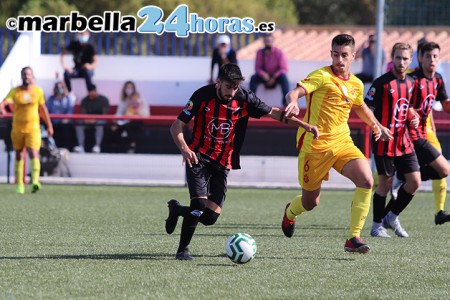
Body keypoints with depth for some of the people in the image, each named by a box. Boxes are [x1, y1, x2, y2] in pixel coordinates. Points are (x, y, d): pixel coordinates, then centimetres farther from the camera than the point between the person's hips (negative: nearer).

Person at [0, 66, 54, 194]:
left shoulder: (38, 91, 4)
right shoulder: (15, 91, -3)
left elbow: (43, 109, 14)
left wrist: (49, 126, 18)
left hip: (33, 127, -1)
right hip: (18, 128, 1)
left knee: (34, 154, -17)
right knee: (19, 156, 9)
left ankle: (35, 182, -27)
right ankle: (20, 184, 20)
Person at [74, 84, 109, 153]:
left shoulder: (103, 100, -2)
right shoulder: (84, 100, 7)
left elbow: (105, 114, -9)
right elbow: (82, 113, 3)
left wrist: (95, 119, -24)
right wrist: (86, 119, -20)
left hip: (99, 120, -3)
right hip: (88, 120, 3)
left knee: (99, 124, -39)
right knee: (79, 125, -28)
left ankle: (97, 146, -45)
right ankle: (81, 147, -36)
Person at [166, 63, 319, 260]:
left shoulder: (244, 98, -7)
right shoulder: (203, 96, -13)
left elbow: (273, 112, 4)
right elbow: (176, 127, -10)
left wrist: (305, 125, -4)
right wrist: (184, 149, -28)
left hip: (222, 164, 3)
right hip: (198, 157, -3)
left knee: (211, 217, -5)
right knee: (199, 203, -22)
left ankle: (177, 210, 26)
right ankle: (183, 249, -3)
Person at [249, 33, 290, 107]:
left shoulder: (279, 52, -12)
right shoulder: (260, 52, -3)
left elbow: (284, 69, -14)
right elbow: (257, 67, -2)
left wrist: (274, 77, -27)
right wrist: (263, 74, -25)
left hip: (277, 76, -2)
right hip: (265, 76, 2)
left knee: (284, 78, -35)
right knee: (253, 78, -26)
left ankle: (285, 100, -39)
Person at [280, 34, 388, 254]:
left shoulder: (356, 85, 10)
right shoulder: (322, 76, -10)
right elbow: (294, 92, -25)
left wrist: (374, 125, 29)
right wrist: (293, 102, -45)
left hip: (342, 143, 5)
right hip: (315, 145, -5)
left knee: (366, 181, -21)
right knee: (310, 203, 8)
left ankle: (353, 238, -14)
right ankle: (290, 212, 47)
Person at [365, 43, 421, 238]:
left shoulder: (410, 83, 9)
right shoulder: (382, 83, -12)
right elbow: (365, 109, -12)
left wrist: (413, 118, 4)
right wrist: (379, 128, -24)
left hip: (404, 141, 6)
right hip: (384, 142, -6)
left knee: (414, 181, 0)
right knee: (385, 183, -2)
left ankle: (391, 217, 18)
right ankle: (377, 226, 13)